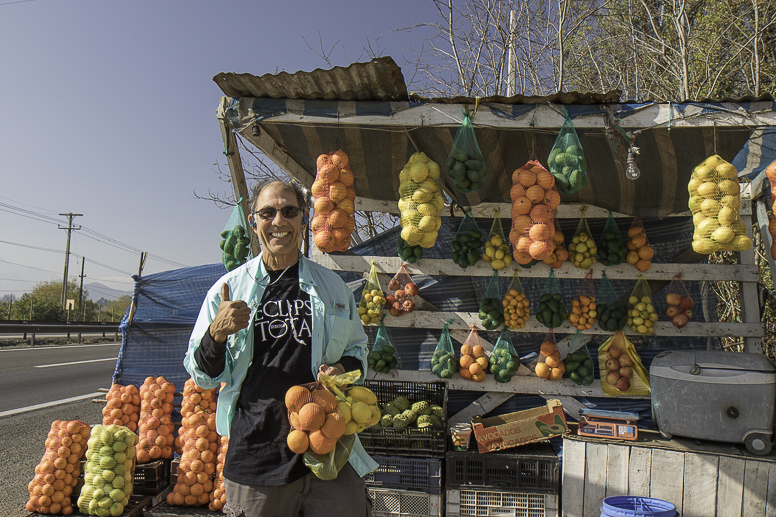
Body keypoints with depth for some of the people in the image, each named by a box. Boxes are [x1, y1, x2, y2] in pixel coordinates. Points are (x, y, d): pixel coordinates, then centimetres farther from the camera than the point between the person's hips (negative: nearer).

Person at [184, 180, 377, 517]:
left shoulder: (332, 286, 9)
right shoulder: (228, 289, 5)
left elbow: (357, 349, 18)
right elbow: (203, 376, 7)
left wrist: (344, 369, -5)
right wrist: (217, 334, -13)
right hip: (255, 455, 0)